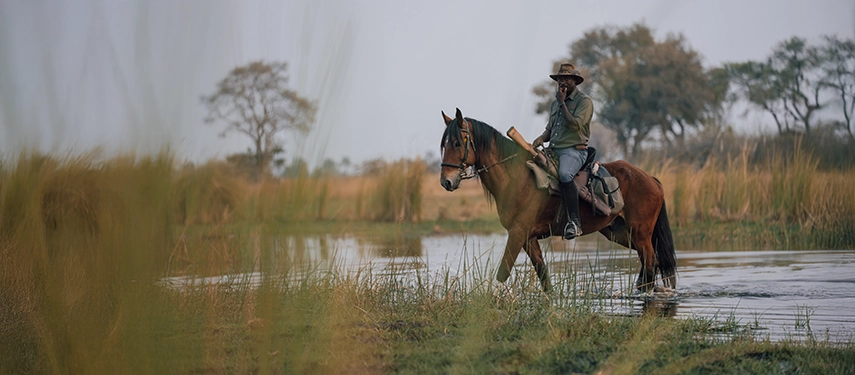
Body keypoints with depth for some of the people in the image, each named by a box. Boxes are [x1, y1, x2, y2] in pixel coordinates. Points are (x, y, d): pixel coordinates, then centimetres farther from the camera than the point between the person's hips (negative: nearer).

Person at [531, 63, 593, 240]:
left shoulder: (584, 101, -3)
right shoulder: (555, 103, 21)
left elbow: (575, 125, -17)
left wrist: (562, 103, -9)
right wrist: (541, 138, 3)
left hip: (573, 151, -9)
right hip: (553, 150, 9)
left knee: (564, 174, -37)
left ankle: (574, 221, -39)